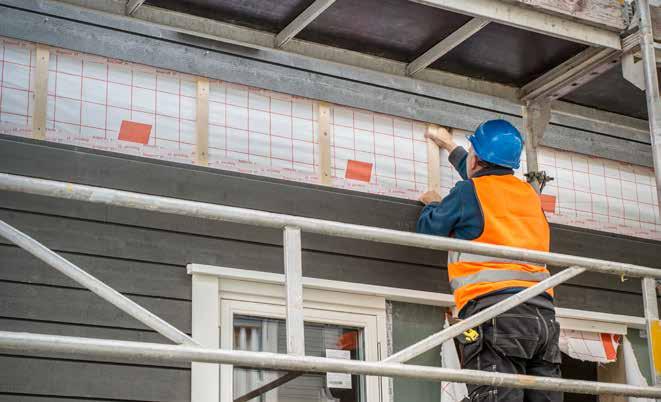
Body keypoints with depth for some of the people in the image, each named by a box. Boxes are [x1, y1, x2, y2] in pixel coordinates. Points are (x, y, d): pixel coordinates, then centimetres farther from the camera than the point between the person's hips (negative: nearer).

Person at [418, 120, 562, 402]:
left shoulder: (468, 192, 4)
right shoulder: (528, 193, 23)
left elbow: (428, 229, 16)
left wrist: (432, 204, 38)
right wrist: (451, 147, 59)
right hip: (542, 313, 6)